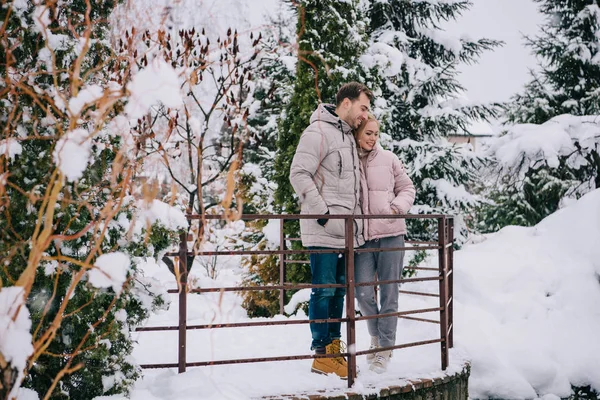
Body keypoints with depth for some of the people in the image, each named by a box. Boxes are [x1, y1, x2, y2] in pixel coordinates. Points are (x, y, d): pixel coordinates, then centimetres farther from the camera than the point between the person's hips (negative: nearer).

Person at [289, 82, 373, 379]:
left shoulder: (349, 135, 18)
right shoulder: (318, 132, -10)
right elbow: (299, 174, -17)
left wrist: (354, 218, 17)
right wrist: (323, 214, -18)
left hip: (345, 230, 9)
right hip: (323, 231, -8)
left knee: (339, 288, 13)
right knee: (324, 289, -4)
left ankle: (334, 347, 22)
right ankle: (322, 354, 3)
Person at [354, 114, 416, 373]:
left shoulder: (388, 159, 5)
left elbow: (407, 188, 11)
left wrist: (398, 207, -4)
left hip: (391, 233, 1)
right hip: (362, 236, -1)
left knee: (389, 293, 3)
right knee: (363, 292, -6)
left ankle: (385, 349, 14)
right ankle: (376, 337, 22)